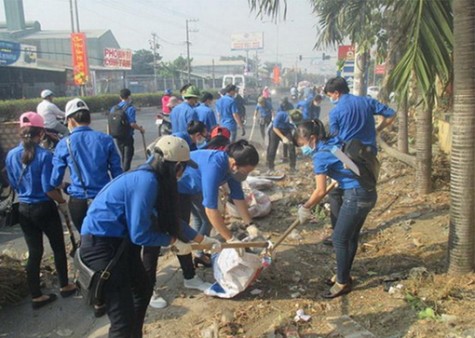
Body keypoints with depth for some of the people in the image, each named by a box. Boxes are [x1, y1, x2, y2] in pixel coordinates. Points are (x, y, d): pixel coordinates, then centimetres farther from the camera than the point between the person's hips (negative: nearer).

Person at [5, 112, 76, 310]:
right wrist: (62, 202, -5)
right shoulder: (44, 155, -19)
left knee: (34, 252, 14)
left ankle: (36, 296, 22)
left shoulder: (11, 155, -1)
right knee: (58, 248, 15)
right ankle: (64, 286, 30)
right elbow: (48, 187, -20)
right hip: (44, 208, -5)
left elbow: (13, 185, 9)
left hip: (24, 209, 5)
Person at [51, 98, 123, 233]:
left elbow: (55, 181, 0)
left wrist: (62, 185, 23)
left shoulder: (64, 144, -6)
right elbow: (117, 172, -2)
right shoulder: (106, 139, -4)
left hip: (79, 202, 0)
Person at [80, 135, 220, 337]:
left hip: (118, 240, 11)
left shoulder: (154, 179, 6)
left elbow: (170, 221, 18)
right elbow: (139, 234, -23)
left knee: (143, 290, 27)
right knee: (123, 319, -9)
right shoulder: (147, 181, -23)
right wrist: (173, 241, -8)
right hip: (100, 245, -11)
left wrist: (202, 240, 25)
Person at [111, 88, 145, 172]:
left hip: (117, 136, 7)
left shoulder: (114, 108, 6)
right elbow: (132, 123, -22)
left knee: (123, 156, 20)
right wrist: (140, 129, -6)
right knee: (128, 157, 3)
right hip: (127, 136, -7)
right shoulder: (130, 108, -14)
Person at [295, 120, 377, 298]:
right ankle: (343, 275, 33)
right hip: (368, 192, 9)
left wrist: (305, 207, 1)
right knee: (351, 237, 19)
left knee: (340, 239, 4)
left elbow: (321, 191, -12)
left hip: (356, 196, -9)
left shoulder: (320, 155, -14)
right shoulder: (334, 144, 10)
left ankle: (343, 282, 17)